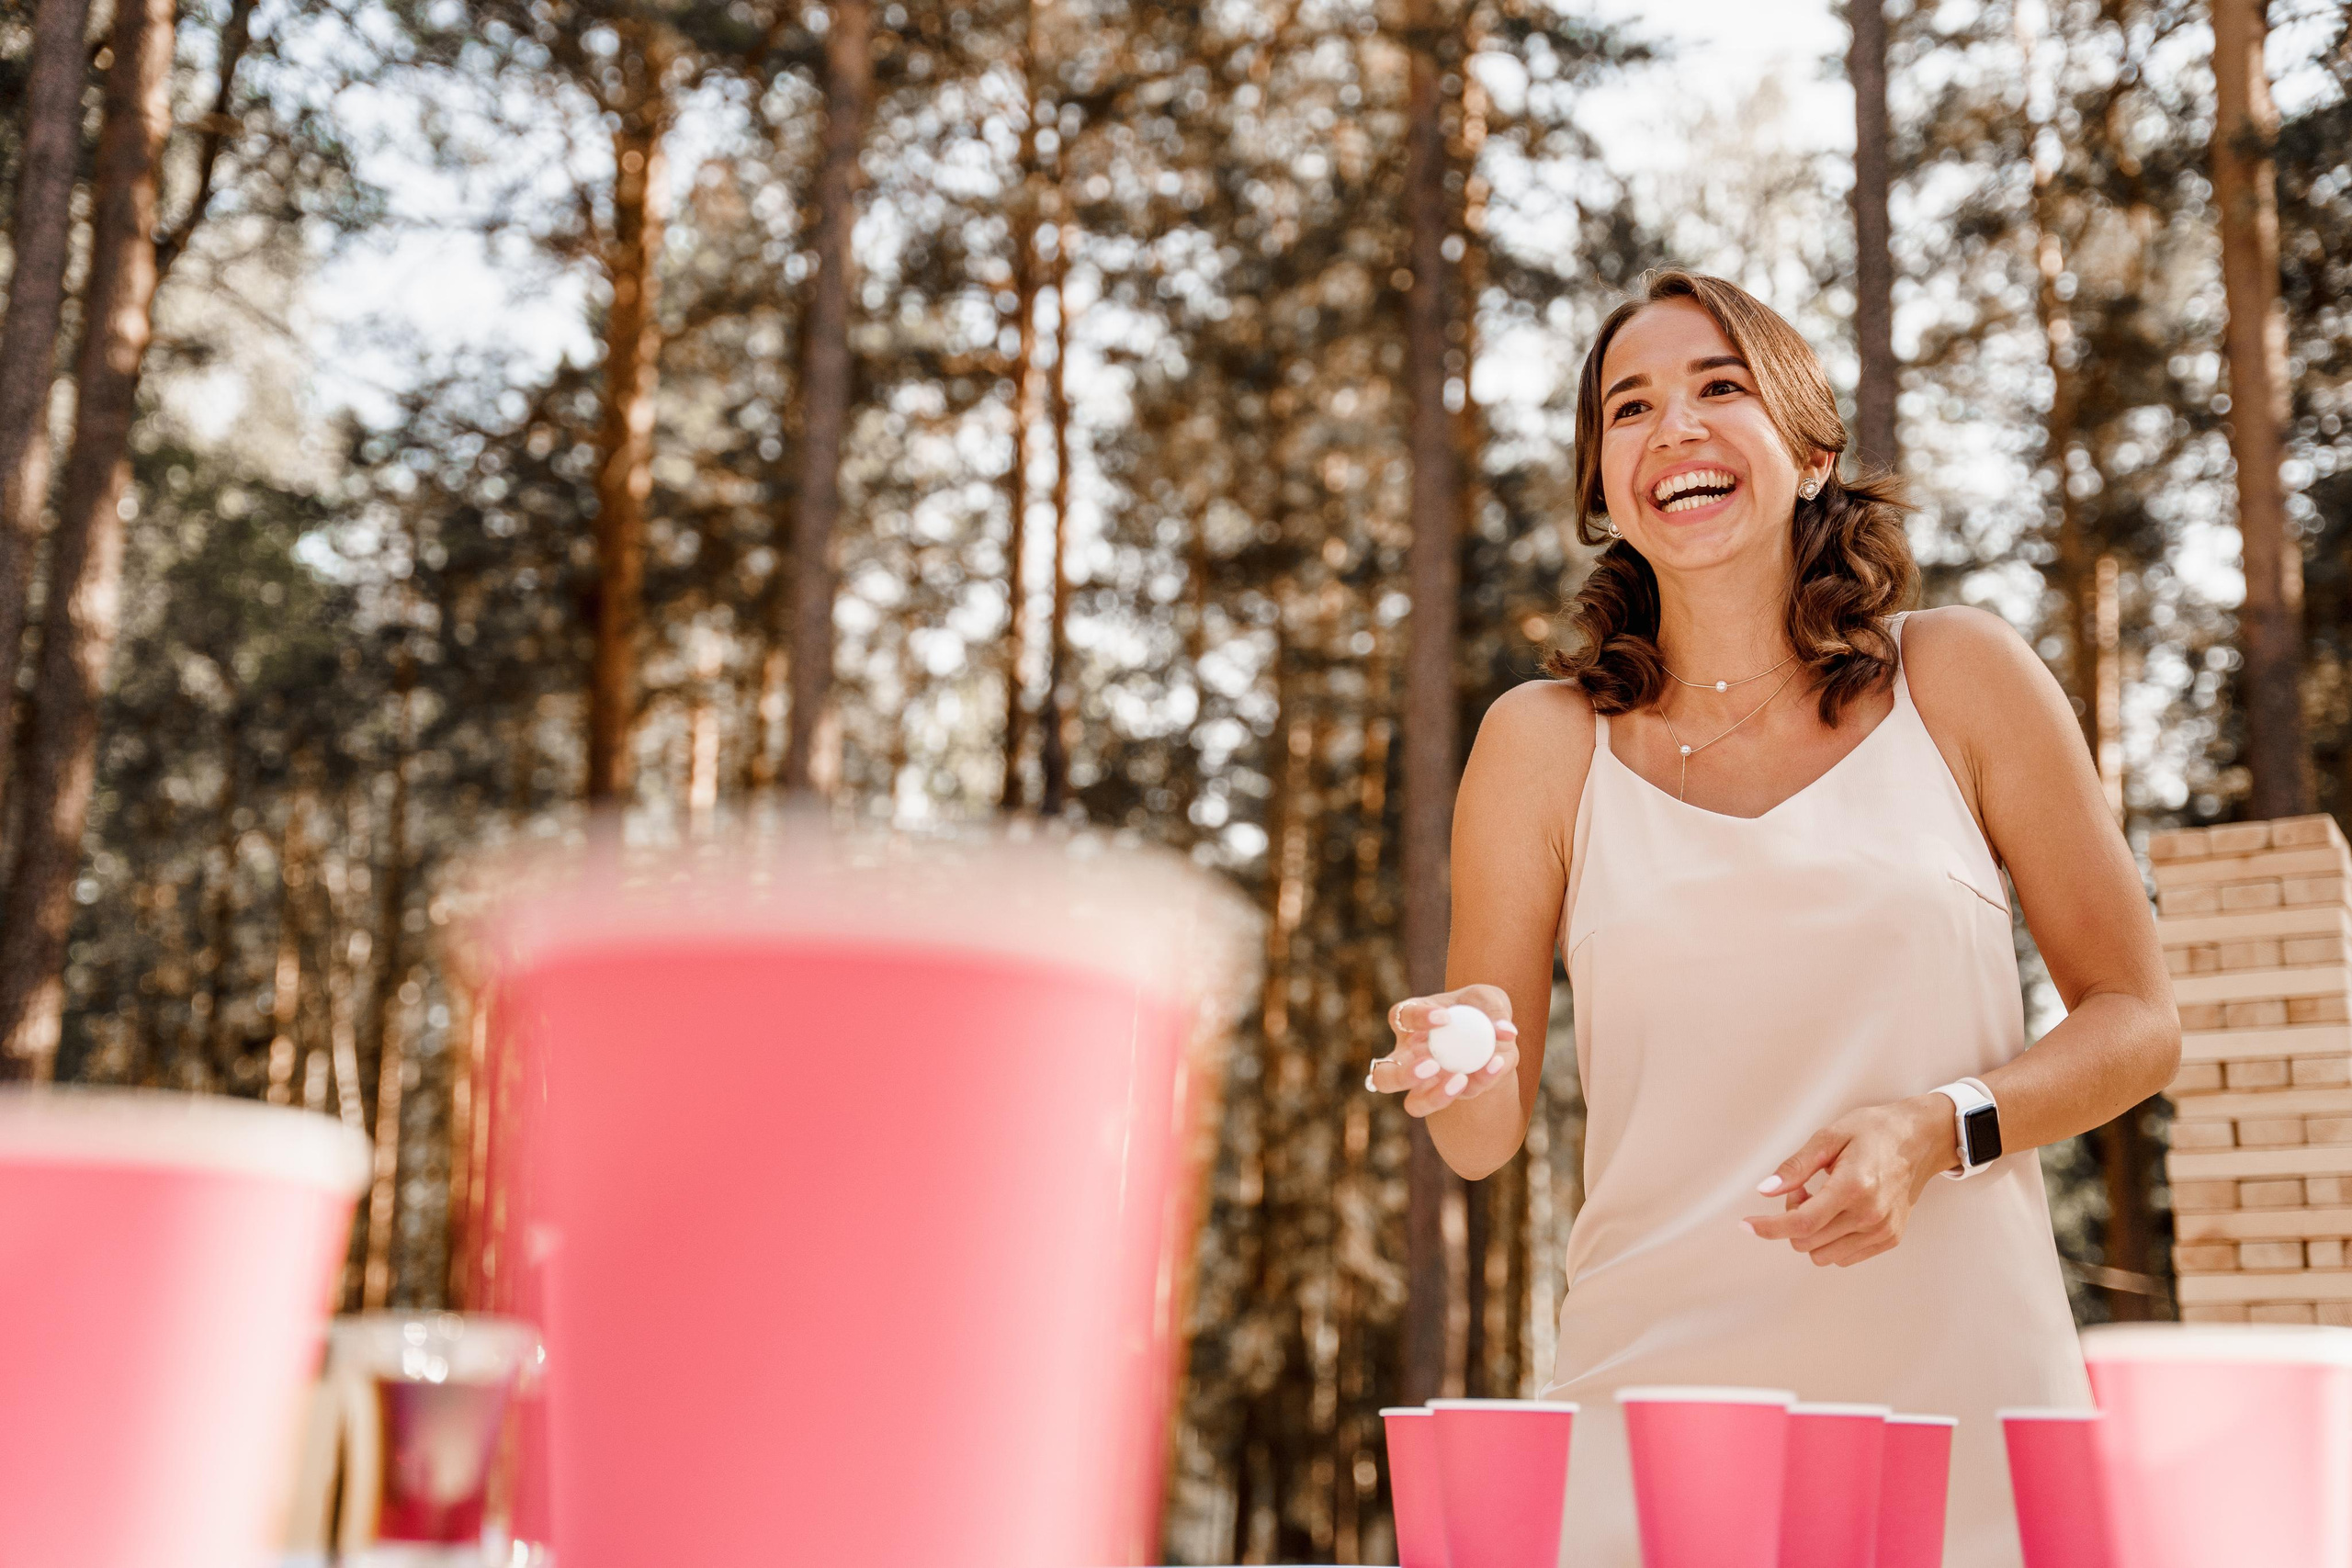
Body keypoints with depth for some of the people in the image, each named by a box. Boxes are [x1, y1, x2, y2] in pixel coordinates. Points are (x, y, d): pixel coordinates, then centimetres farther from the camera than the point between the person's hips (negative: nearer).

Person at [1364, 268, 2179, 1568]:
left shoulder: (1960, 679, 1)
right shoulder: (1544, 742, 1)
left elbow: (2137, 1020, 5)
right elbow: (1483, 1142, 5)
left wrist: (1938, 1129, -12)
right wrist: (1468, 1076, -18)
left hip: (1964, 1403, 0)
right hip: (1655, 1415, 0)